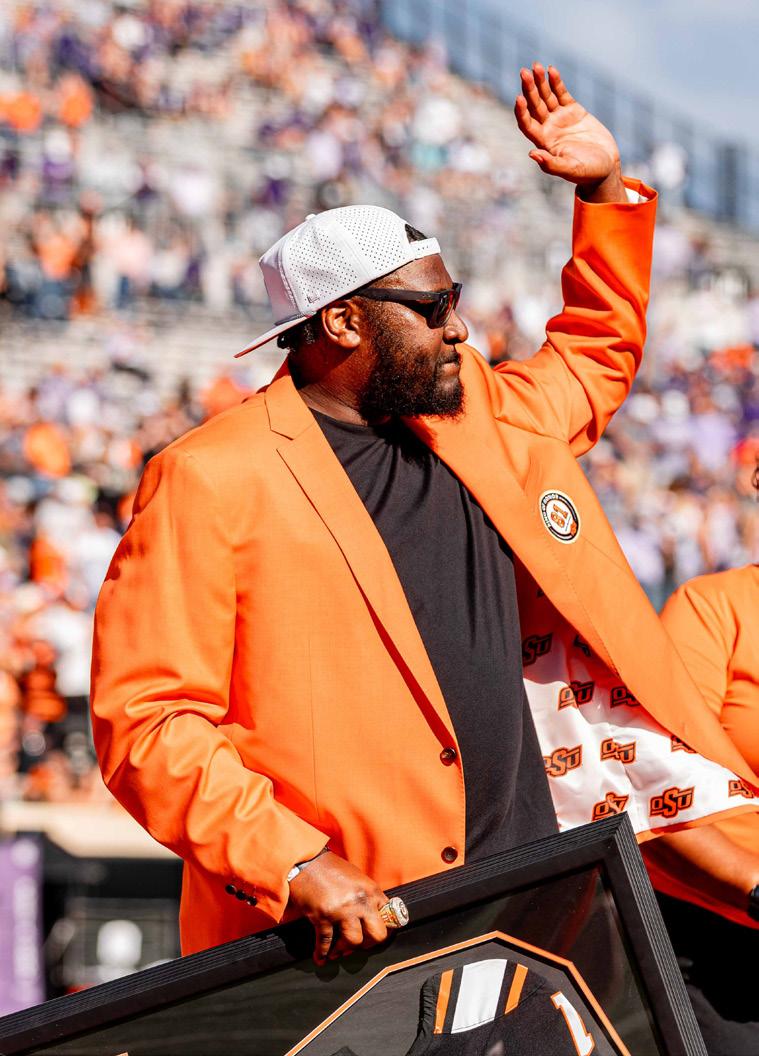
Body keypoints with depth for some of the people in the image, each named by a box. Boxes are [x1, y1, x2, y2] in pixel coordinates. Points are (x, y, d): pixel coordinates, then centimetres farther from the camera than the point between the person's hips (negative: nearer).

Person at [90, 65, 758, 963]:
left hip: (525, 880, 6)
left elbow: (597, 353, 37)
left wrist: (606, 188, 24)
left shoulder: (481, 418, 15)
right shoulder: (209, 483, -7)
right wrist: (294, 867, -22)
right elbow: (143, 722, -12)